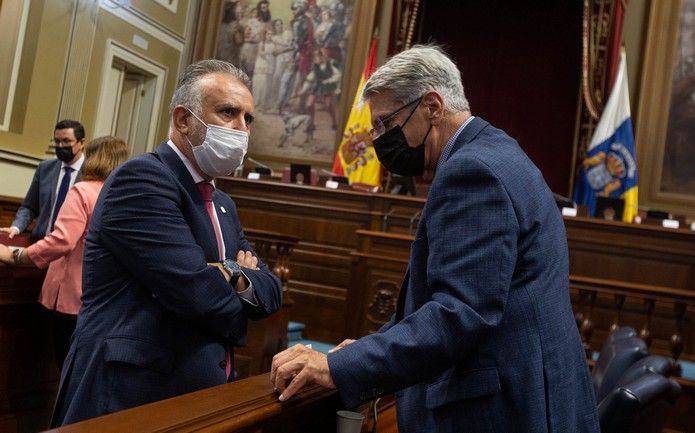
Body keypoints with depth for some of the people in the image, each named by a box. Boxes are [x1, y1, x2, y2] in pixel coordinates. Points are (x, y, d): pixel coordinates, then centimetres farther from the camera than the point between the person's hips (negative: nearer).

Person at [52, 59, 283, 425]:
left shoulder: (222, 205, 13)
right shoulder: (140, 177, -15)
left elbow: (272, 289, 9)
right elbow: (196, 291, -24)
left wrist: (236, 279, -12)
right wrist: (235, 302, -2)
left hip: (201, 393, 8)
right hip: (130, 398, -8)